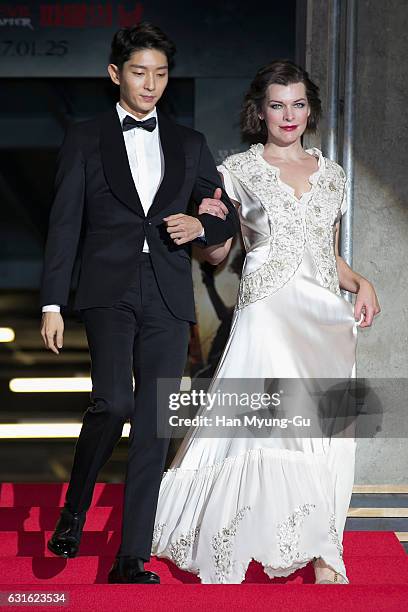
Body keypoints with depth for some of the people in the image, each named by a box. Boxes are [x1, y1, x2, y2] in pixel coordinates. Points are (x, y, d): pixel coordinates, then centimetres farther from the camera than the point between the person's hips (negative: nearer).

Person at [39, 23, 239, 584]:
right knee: (114, 402, -23)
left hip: (169, 300, 3)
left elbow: (229, 218, 19)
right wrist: (52, 305, -2)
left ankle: (132, 559, 7)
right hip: (110, 291, -3)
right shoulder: (85, 139, 8)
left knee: (155, 429, 1)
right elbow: (64, 225, 4)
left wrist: (202, 227, -5)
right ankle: (74, 509, 2)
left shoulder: (189, 144, 15)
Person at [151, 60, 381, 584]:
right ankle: (324, 553, -6)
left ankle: (321, 558, 7)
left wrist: (361, 284, 4)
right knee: (291, 421, -16)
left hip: (326, 317, 4)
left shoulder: (331, 175, 16)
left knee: (329, 434, 0)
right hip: (267, 310, -4)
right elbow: (215, 254, 7)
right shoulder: (239, 170, 6)